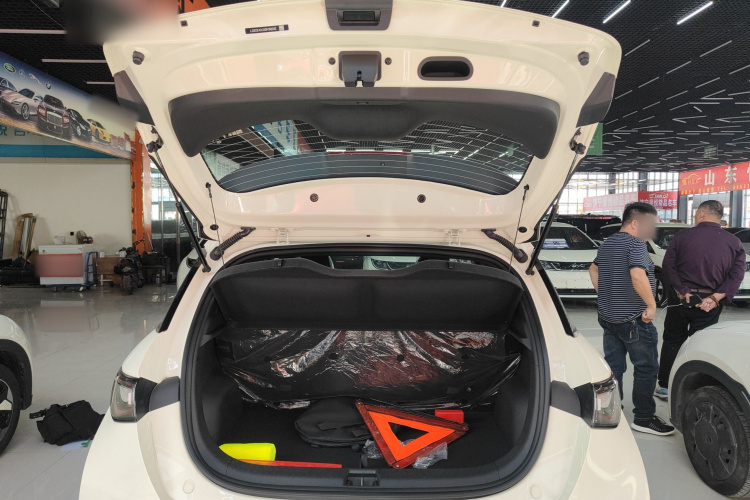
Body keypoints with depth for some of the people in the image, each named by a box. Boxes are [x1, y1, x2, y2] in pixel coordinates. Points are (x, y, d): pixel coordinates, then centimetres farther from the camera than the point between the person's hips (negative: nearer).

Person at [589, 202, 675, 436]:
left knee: (612, 366, 13)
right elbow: (638, 276, -29)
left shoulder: (607, 244, 13)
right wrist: (651, 305, -19)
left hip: (608, 316, 8)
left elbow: (594, 269, 26)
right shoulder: (635, 243, -16)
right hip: (633, 318, -8)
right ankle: (643, 418, 13)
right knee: (646, 367, 5)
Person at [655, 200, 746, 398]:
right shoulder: (734, 243, 0)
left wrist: (682, 291, -10)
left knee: (672, 341, 14)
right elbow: (737, 275, -8)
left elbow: (668, 266, -11)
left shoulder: (682, 237, -4)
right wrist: (715, 298, -13)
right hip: (709, 305, 1)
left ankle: (665, 387, 21)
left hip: (681, 299, 0)